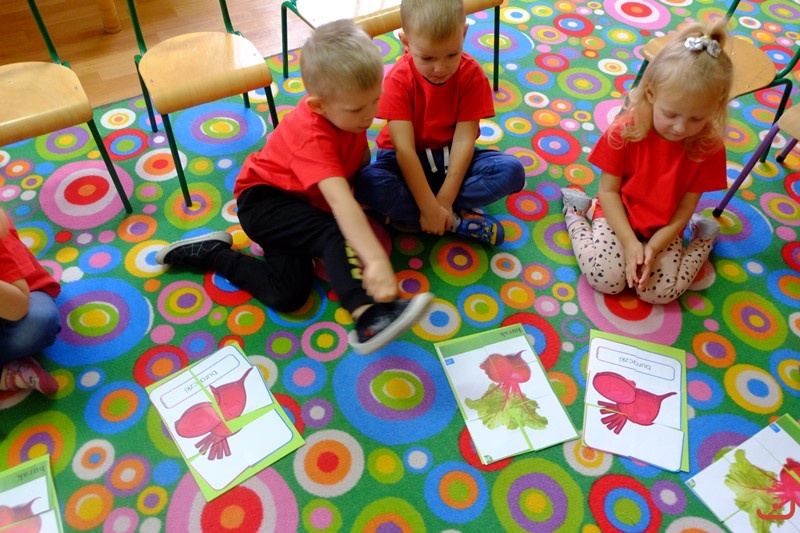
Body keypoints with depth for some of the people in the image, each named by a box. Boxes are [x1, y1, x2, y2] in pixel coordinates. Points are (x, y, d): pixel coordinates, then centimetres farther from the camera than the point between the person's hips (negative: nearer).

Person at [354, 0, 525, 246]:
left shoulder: (471, 75, -14)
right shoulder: (398, 80, -19)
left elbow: (463, 139, -18)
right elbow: (404, 148, -25)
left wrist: (444, 201, -26)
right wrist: (430, 208, -31)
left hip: (451, 158, 2)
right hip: (405, 161, -2)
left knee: (512, 171, -24)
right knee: (368, 184, -35)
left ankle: (404, 212, -23)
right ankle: (459, 220, -21)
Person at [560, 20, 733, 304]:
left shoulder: (709, 147, -14)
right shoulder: (624, 131, -19)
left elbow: (684, 209, -10)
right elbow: (608, 191, -14)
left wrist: (653, 247, -23)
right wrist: (629, 242, -22)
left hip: (664, 229, 2)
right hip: (618, 217, -1)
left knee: (660, 291, -17)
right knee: (605, 278, -22)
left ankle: (703, 238, 13)